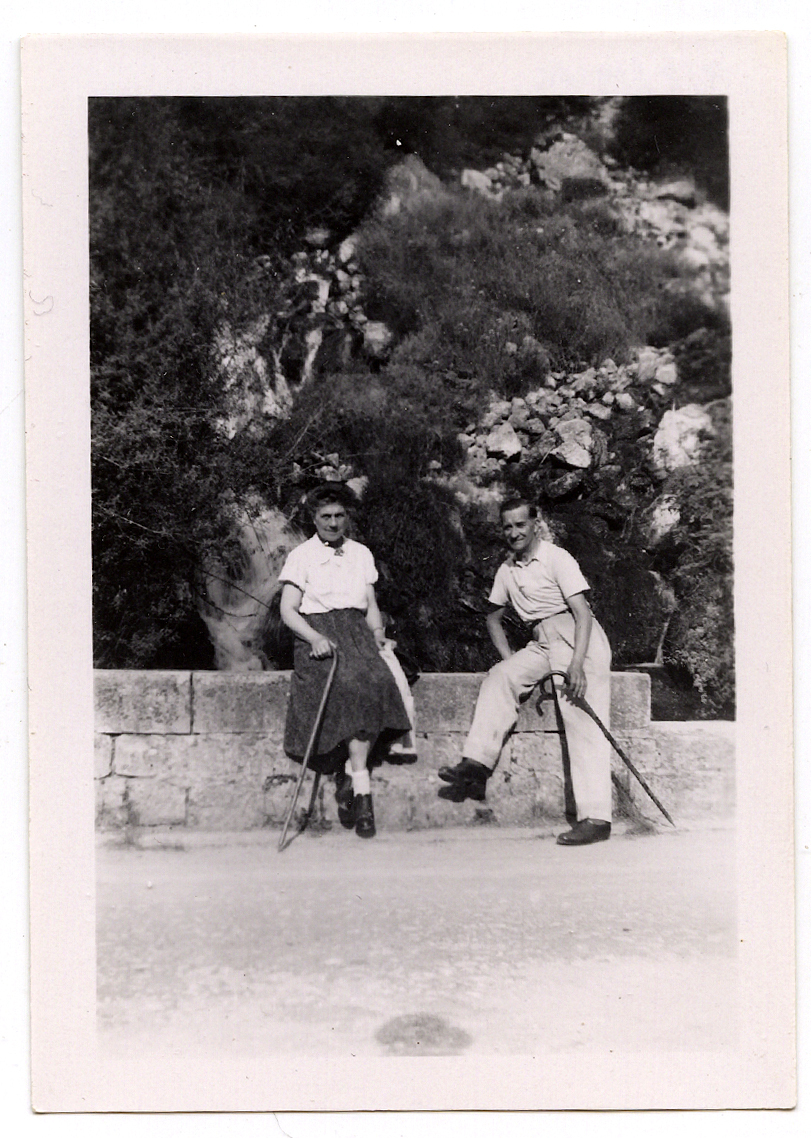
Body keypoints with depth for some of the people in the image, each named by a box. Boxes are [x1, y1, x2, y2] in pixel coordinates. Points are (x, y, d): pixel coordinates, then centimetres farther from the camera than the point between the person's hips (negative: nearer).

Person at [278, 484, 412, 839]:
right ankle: (361, 788, -21)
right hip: (317, 632, -3)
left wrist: (377, 632, -1)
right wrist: (315, 637, -16)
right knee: (353, 685, -29)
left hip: (356, 631, 3)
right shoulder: (301, 556, 8)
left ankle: (349, 776, -23)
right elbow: (287, 610, 0)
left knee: (378, 681, -27)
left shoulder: (361, 554, 21)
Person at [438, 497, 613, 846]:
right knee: (500, 676, -13)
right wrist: (510, 659, 11)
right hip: (541, 644, 7)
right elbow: (494, 617, 26)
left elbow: (583, 614, -16)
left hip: (579, 641, -7)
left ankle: (596, 818, -18)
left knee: (584, 726, -15)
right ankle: (476, 765, -15)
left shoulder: (557, 558, -9)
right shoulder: (506, 571, 12)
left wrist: (576, 665, -26)